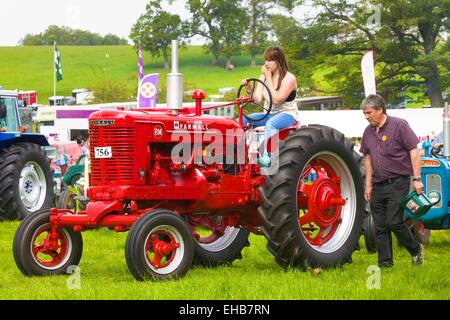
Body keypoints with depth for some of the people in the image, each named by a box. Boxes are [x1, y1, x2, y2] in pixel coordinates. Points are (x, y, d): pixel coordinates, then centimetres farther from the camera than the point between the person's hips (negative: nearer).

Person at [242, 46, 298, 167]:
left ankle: (267, 157, -55)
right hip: (271, 114, 7)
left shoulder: (289, 78, -12)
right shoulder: (264, 76, 6)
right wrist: (249, 88, -20)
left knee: (271, 123, -40)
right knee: (243, 120, -15)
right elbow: (257, 99, -2)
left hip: (288, 114, -7)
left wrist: (268, 77, -18)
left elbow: (276, 100, -21)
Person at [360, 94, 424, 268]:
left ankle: (416, 250, 11)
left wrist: (416, 178, -14)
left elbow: (414, 151, -9)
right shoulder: (368, 132, 10)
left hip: (397, 183, -6)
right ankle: (385, 262, 12)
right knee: (380, 226, 5)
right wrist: (368, 185, 14)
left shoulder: (399, 125, -8)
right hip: (378, 186, 6)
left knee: (394, 222, -11)